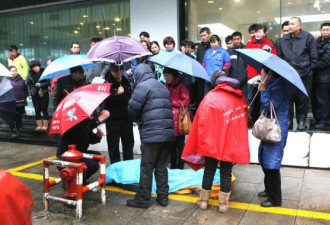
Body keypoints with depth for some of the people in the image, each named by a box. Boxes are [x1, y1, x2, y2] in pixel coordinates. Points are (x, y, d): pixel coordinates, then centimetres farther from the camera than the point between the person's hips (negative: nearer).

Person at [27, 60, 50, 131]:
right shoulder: (30, 74, 3)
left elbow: (48, 82, -8)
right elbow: (28, 84, 7)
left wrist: (41, 85, -20)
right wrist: (29, 94, 0)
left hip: (44, 94, -3)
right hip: (35, 94, 3)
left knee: (44, 109, 0)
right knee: (37, 110, 5)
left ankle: (45, 125, 8)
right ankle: (39, 125, 13)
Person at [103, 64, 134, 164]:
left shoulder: (126, 82, 10)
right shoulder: (108, 83, -6)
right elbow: (106, 99, -20)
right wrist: (117, 94, -31)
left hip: (126, 117, 5)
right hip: (113, 119, -4)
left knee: (128, 143, 11)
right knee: (113, 144, 3)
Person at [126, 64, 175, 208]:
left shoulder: (143, 86, -6)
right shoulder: (163, 87, 19)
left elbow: (133, 109, -12)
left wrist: (138, 120, 10)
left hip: (151, 134, -7)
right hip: (168, 133, 7)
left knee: (146, 168, 2)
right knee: (162, 167, 15)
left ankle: (142, 199, 12)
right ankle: (163, 197, 21)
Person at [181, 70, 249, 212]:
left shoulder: (210, 97, -3)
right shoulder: (240, 97, 8)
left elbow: (200, 121, -7)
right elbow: (243, 120, 14)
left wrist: (200, 143, 0)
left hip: (211, 142, -2)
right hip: (231, 143, 2)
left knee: (209, 171, 11)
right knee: (226, 173, 10)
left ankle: (203, 200, 21)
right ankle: (223, 204, 16)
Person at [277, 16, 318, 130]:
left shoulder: (308, 37, 0)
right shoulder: (283, 40, 13)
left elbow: (314, 56, 1)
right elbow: (280, 56, 18)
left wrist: (310, 69, -2)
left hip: (304, 75, -3)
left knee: (303, 99, 2)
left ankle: (302, 121, 13)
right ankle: (288, 120, 13)